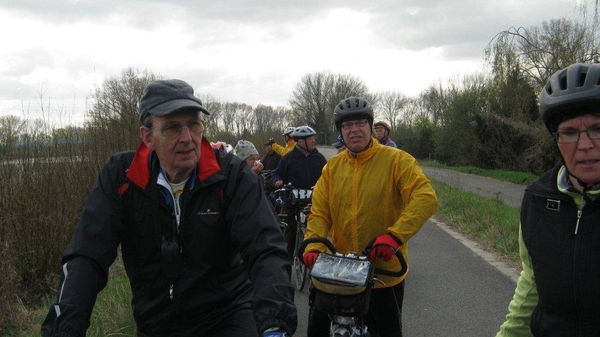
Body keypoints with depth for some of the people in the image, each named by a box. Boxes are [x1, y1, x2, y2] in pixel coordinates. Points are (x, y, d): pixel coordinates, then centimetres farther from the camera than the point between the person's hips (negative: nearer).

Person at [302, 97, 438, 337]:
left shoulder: (396, 160, -9)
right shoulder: (333, 166, 4)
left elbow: (426, 198, -21)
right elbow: (319, 213, 0)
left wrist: (394, 235, -34)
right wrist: (313, 247, -19)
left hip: (384, 271, -3)